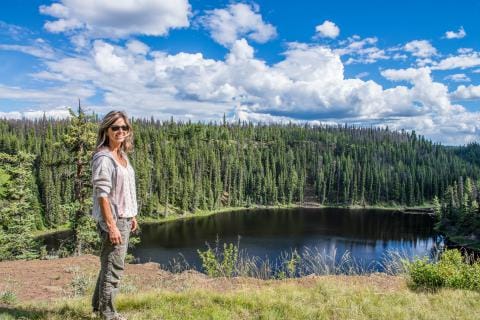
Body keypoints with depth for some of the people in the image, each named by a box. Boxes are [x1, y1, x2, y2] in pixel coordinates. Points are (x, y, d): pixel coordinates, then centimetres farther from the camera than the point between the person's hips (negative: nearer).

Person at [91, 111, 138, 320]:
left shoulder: (122, 155, 9)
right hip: (113, 220, -9)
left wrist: (131, 216, 15)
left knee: (110, 264, 19)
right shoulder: (103, 158, -16)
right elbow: (102, 195, -20)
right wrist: (112, 226, -21)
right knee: (113, 267, 2)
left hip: (123, 218, 9)